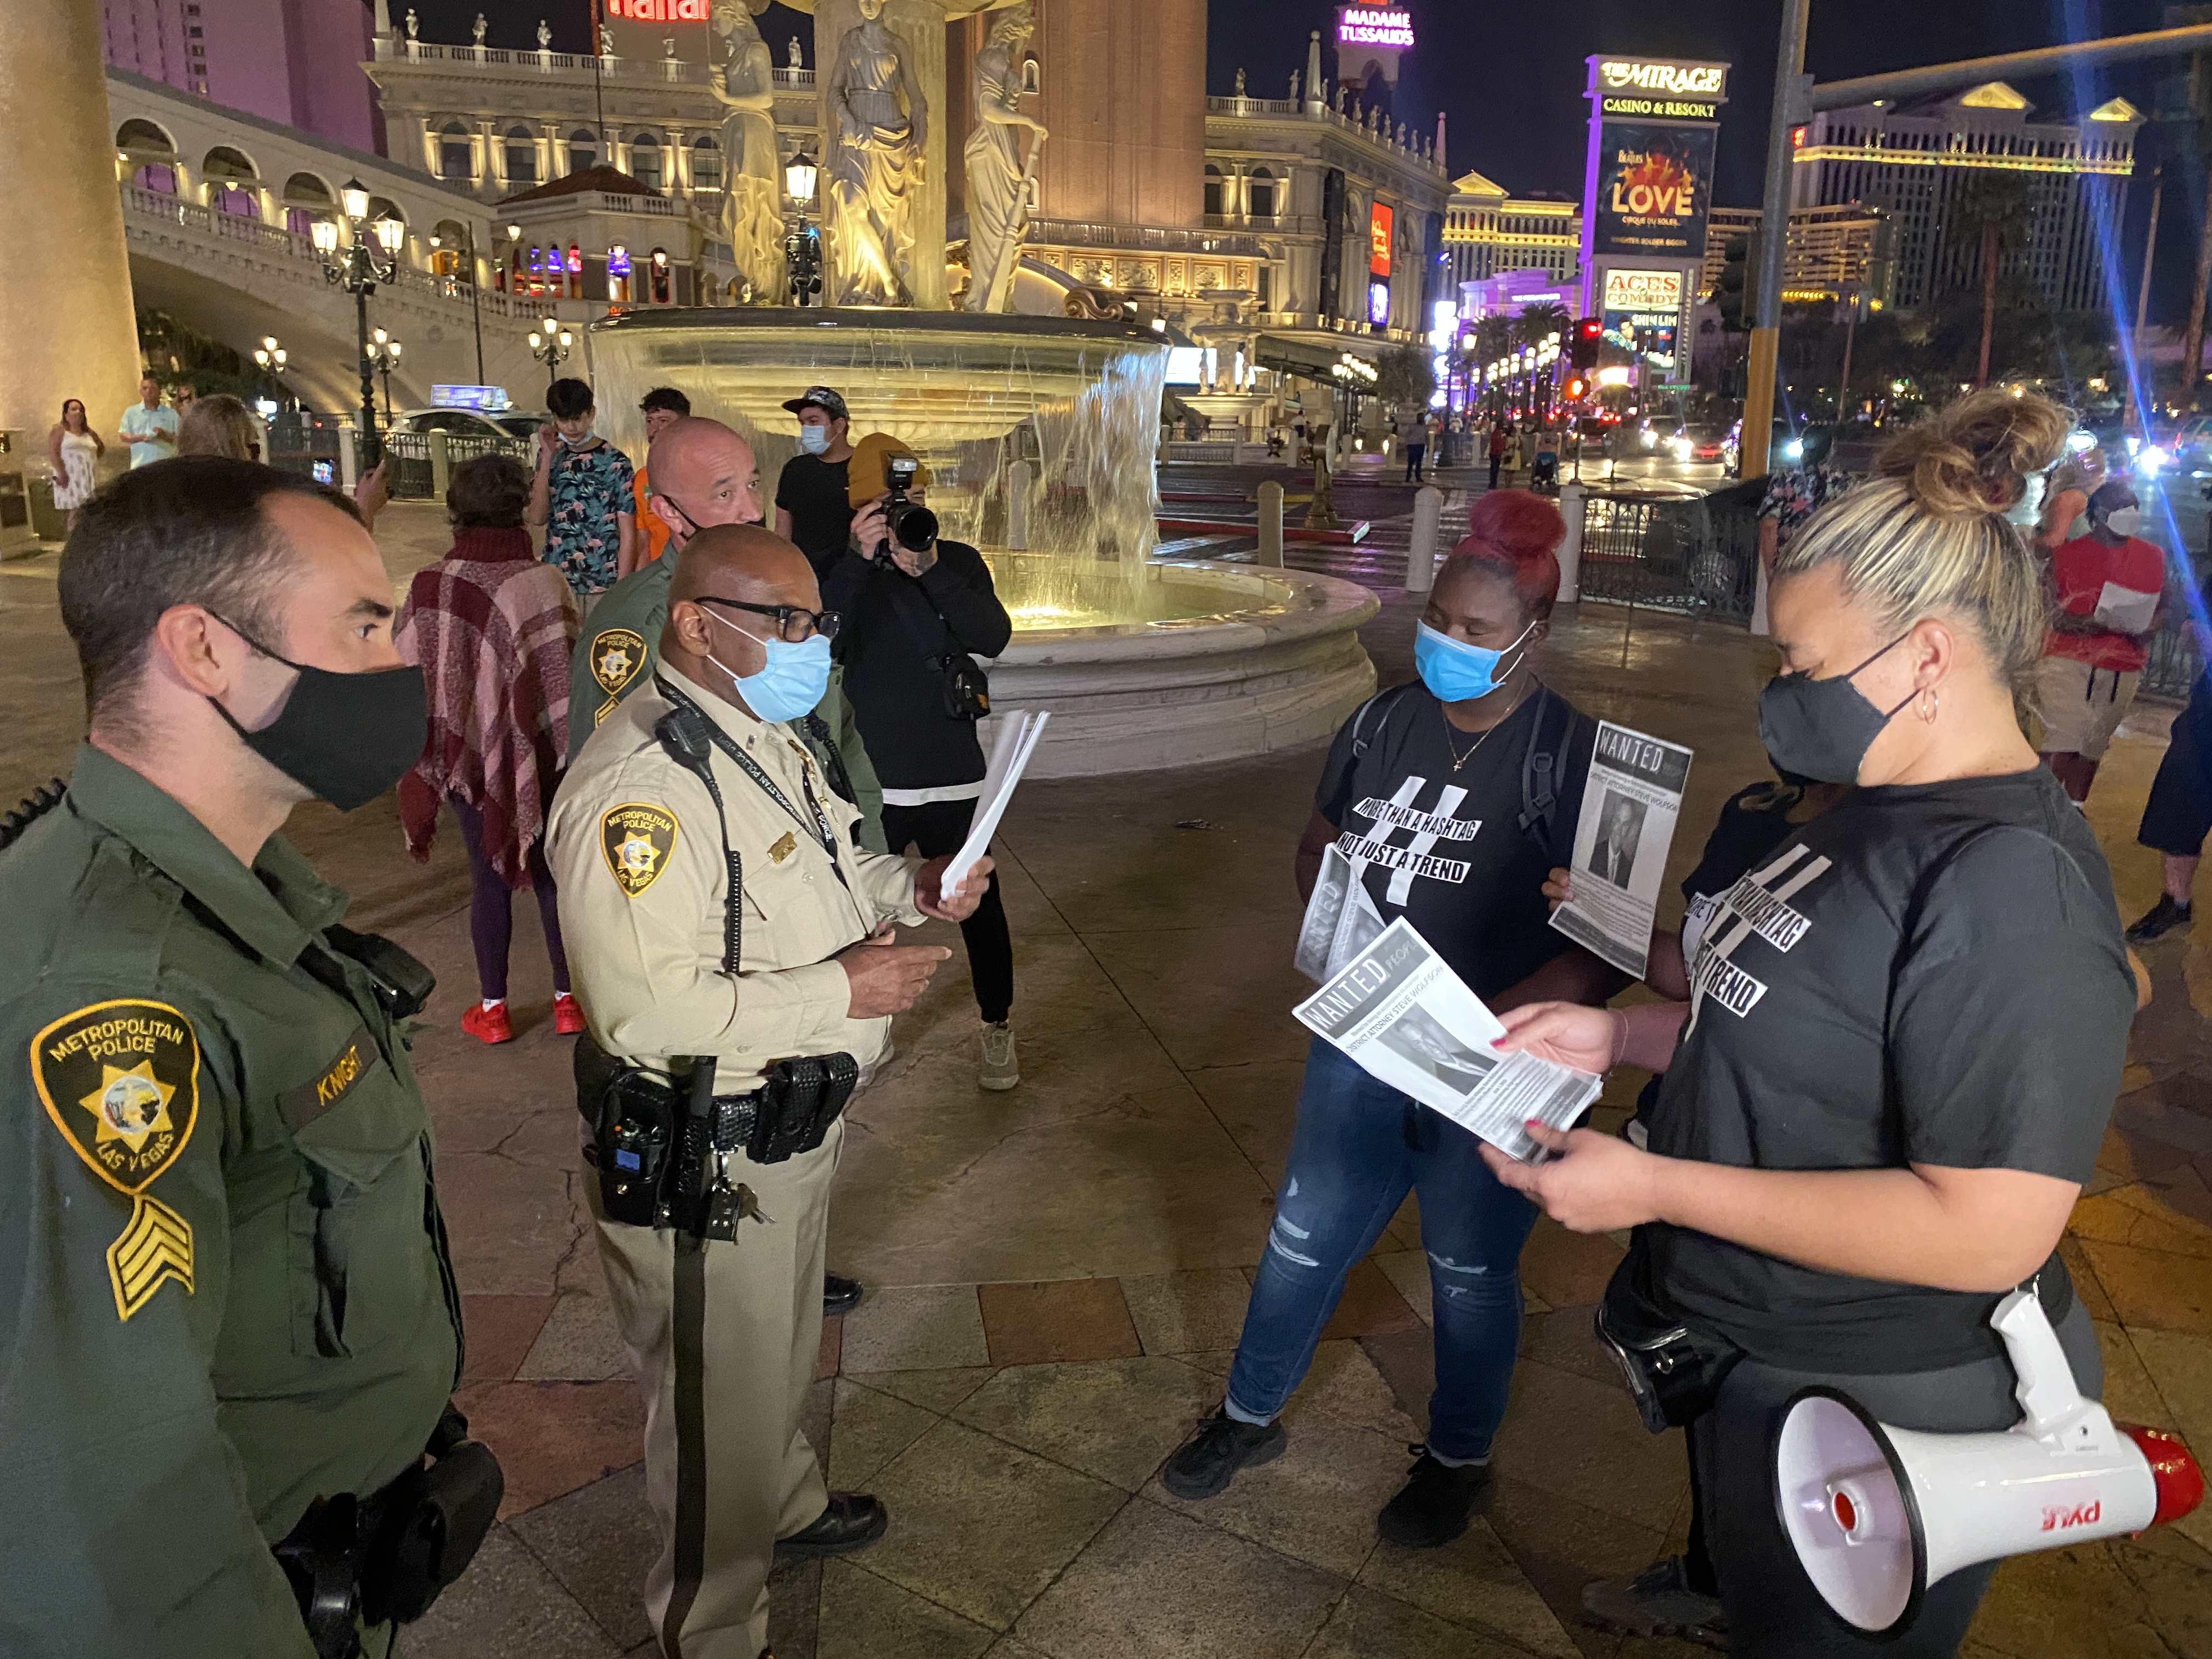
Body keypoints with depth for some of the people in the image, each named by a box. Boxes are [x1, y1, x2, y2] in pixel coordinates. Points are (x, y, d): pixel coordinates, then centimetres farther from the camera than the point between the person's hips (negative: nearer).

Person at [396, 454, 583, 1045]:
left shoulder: (429, 586, -10)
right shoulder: (545, 582, -13)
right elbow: (566, 678, -10)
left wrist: (431, 757, 10)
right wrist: (568, 748, 3)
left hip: (468, 754, 1)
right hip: (539, 754, 0)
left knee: (489, 880, 11)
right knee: (554, 875, 13)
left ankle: (493, 1008, 20)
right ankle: (568, 999, 22)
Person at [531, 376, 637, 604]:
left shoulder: (614, 463, -4)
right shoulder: (551, 456, 10)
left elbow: (627, 534, -5)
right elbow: (537, 517, -1)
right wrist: (548, 457, -5)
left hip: (603, 586, -4)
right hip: (556, 584, 4)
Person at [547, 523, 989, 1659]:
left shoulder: (764, 738, 5)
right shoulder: (640, 784, -29)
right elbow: (648, 1010, -34)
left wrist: (906, 885, 2)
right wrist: (840, 992, -26)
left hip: (793, 1122, 10)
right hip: (703, 1167, -9)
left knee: (780, 1351, 31)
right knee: (719, 1396, 11)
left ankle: (786, 1504, 57)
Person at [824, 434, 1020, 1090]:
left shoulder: (959, 562, 1)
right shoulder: (841, 571, 0)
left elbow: (993, 637, -14)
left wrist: (930, 570, -24)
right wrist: (859, 561, -25)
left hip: (951, 776, 0)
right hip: (868, 781, 0)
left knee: (979, 906, 8)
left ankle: (997, 1029, 27)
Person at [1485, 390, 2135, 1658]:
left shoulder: (2016, 890, -29)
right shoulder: (1886, 817, 3)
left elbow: (1986, 1228, -32)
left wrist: (1654, 1187, -29)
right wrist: (1619, 1034, -1)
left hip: (1866, 1417, -8)